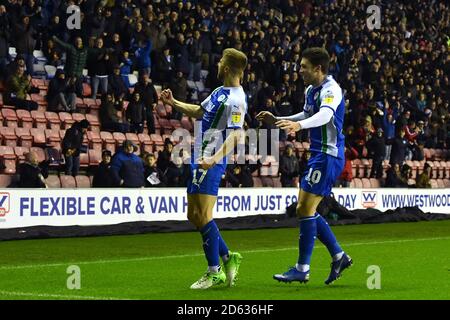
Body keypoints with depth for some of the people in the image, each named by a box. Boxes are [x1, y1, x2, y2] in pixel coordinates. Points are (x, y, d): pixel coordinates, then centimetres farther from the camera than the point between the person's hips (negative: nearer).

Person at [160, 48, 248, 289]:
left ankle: (214, 272, -1)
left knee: (203, 216, -9)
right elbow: (199, 112, 30)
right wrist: (173, 103, 26)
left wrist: (214, 158, -35)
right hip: (199, 160, 10)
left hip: (210, 163, -10)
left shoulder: (235, 100, -16)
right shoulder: (220, 92, 13)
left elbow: (235, 136, -24)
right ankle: (228, 258, 19)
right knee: (193, 215, 12)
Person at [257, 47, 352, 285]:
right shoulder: (310, 90, 13)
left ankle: (302, 269, -2)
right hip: (319, 155, 10)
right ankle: (339, 257, 19)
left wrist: (298, 125, -51)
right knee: (306, 210, 11)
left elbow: (325, 115, -35)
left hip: (328, 156, -10)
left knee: (305, 209, -9)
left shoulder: (331, 89, -16)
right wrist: (277, 120, 23)